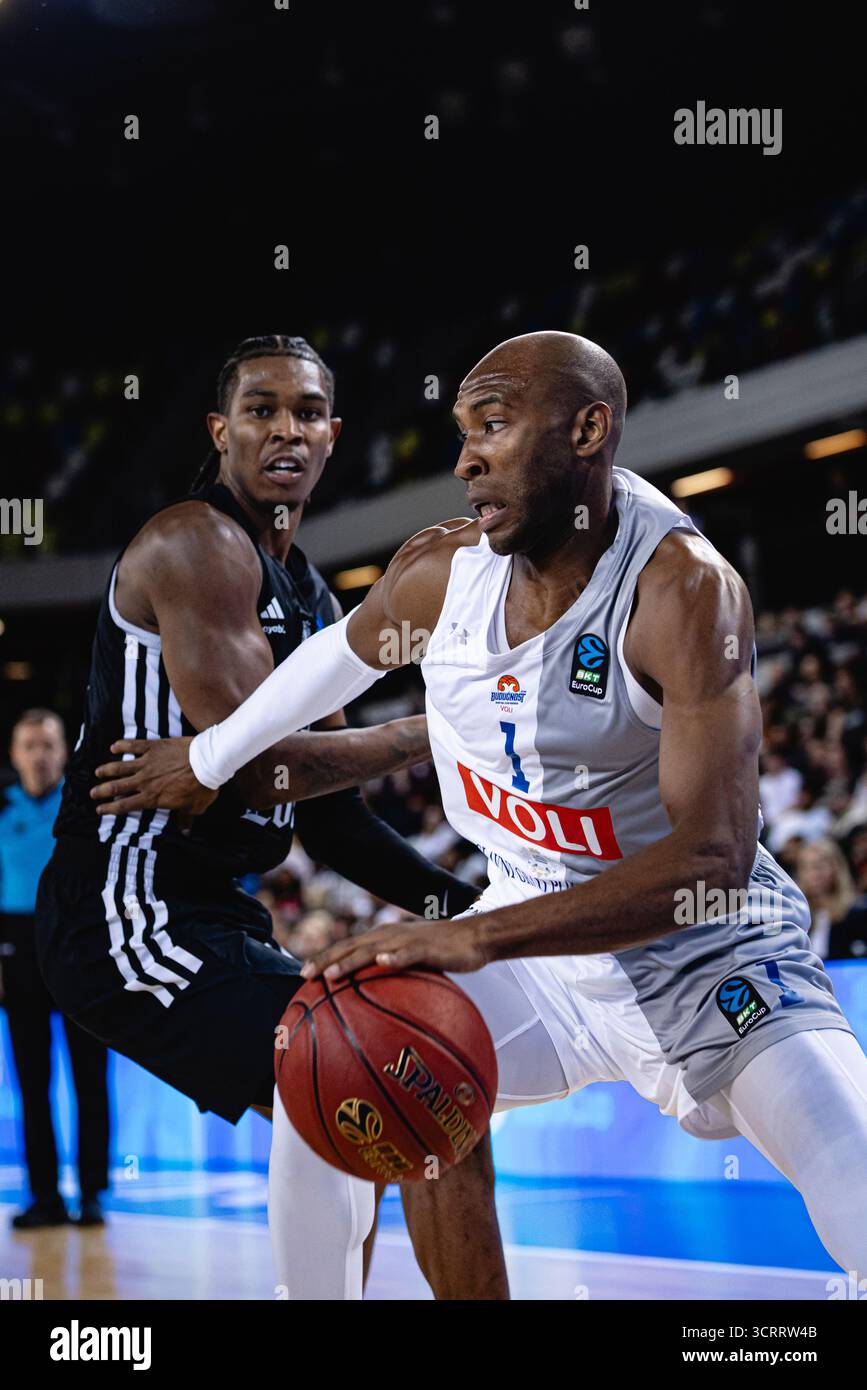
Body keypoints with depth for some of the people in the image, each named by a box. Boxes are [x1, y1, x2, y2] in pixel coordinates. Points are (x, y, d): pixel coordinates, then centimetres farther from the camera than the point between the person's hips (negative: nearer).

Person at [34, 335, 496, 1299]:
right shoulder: (196, 545, -13)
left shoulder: (309, 599, 17)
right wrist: (433, 733, -11)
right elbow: (259, 767, -22)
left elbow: (328, 818, 19)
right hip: (125, 904, -11)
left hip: (213, 910, 11)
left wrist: (456, 904, 6)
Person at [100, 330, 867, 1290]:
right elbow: (345, 651, 17)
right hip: (537, 936, 6)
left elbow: (714, 859, -35)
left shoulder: (682, 588, -27)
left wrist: (477, 938, -42)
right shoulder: (444, 569, -8)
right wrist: (209, 759, 28)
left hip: (706, 952, -6)